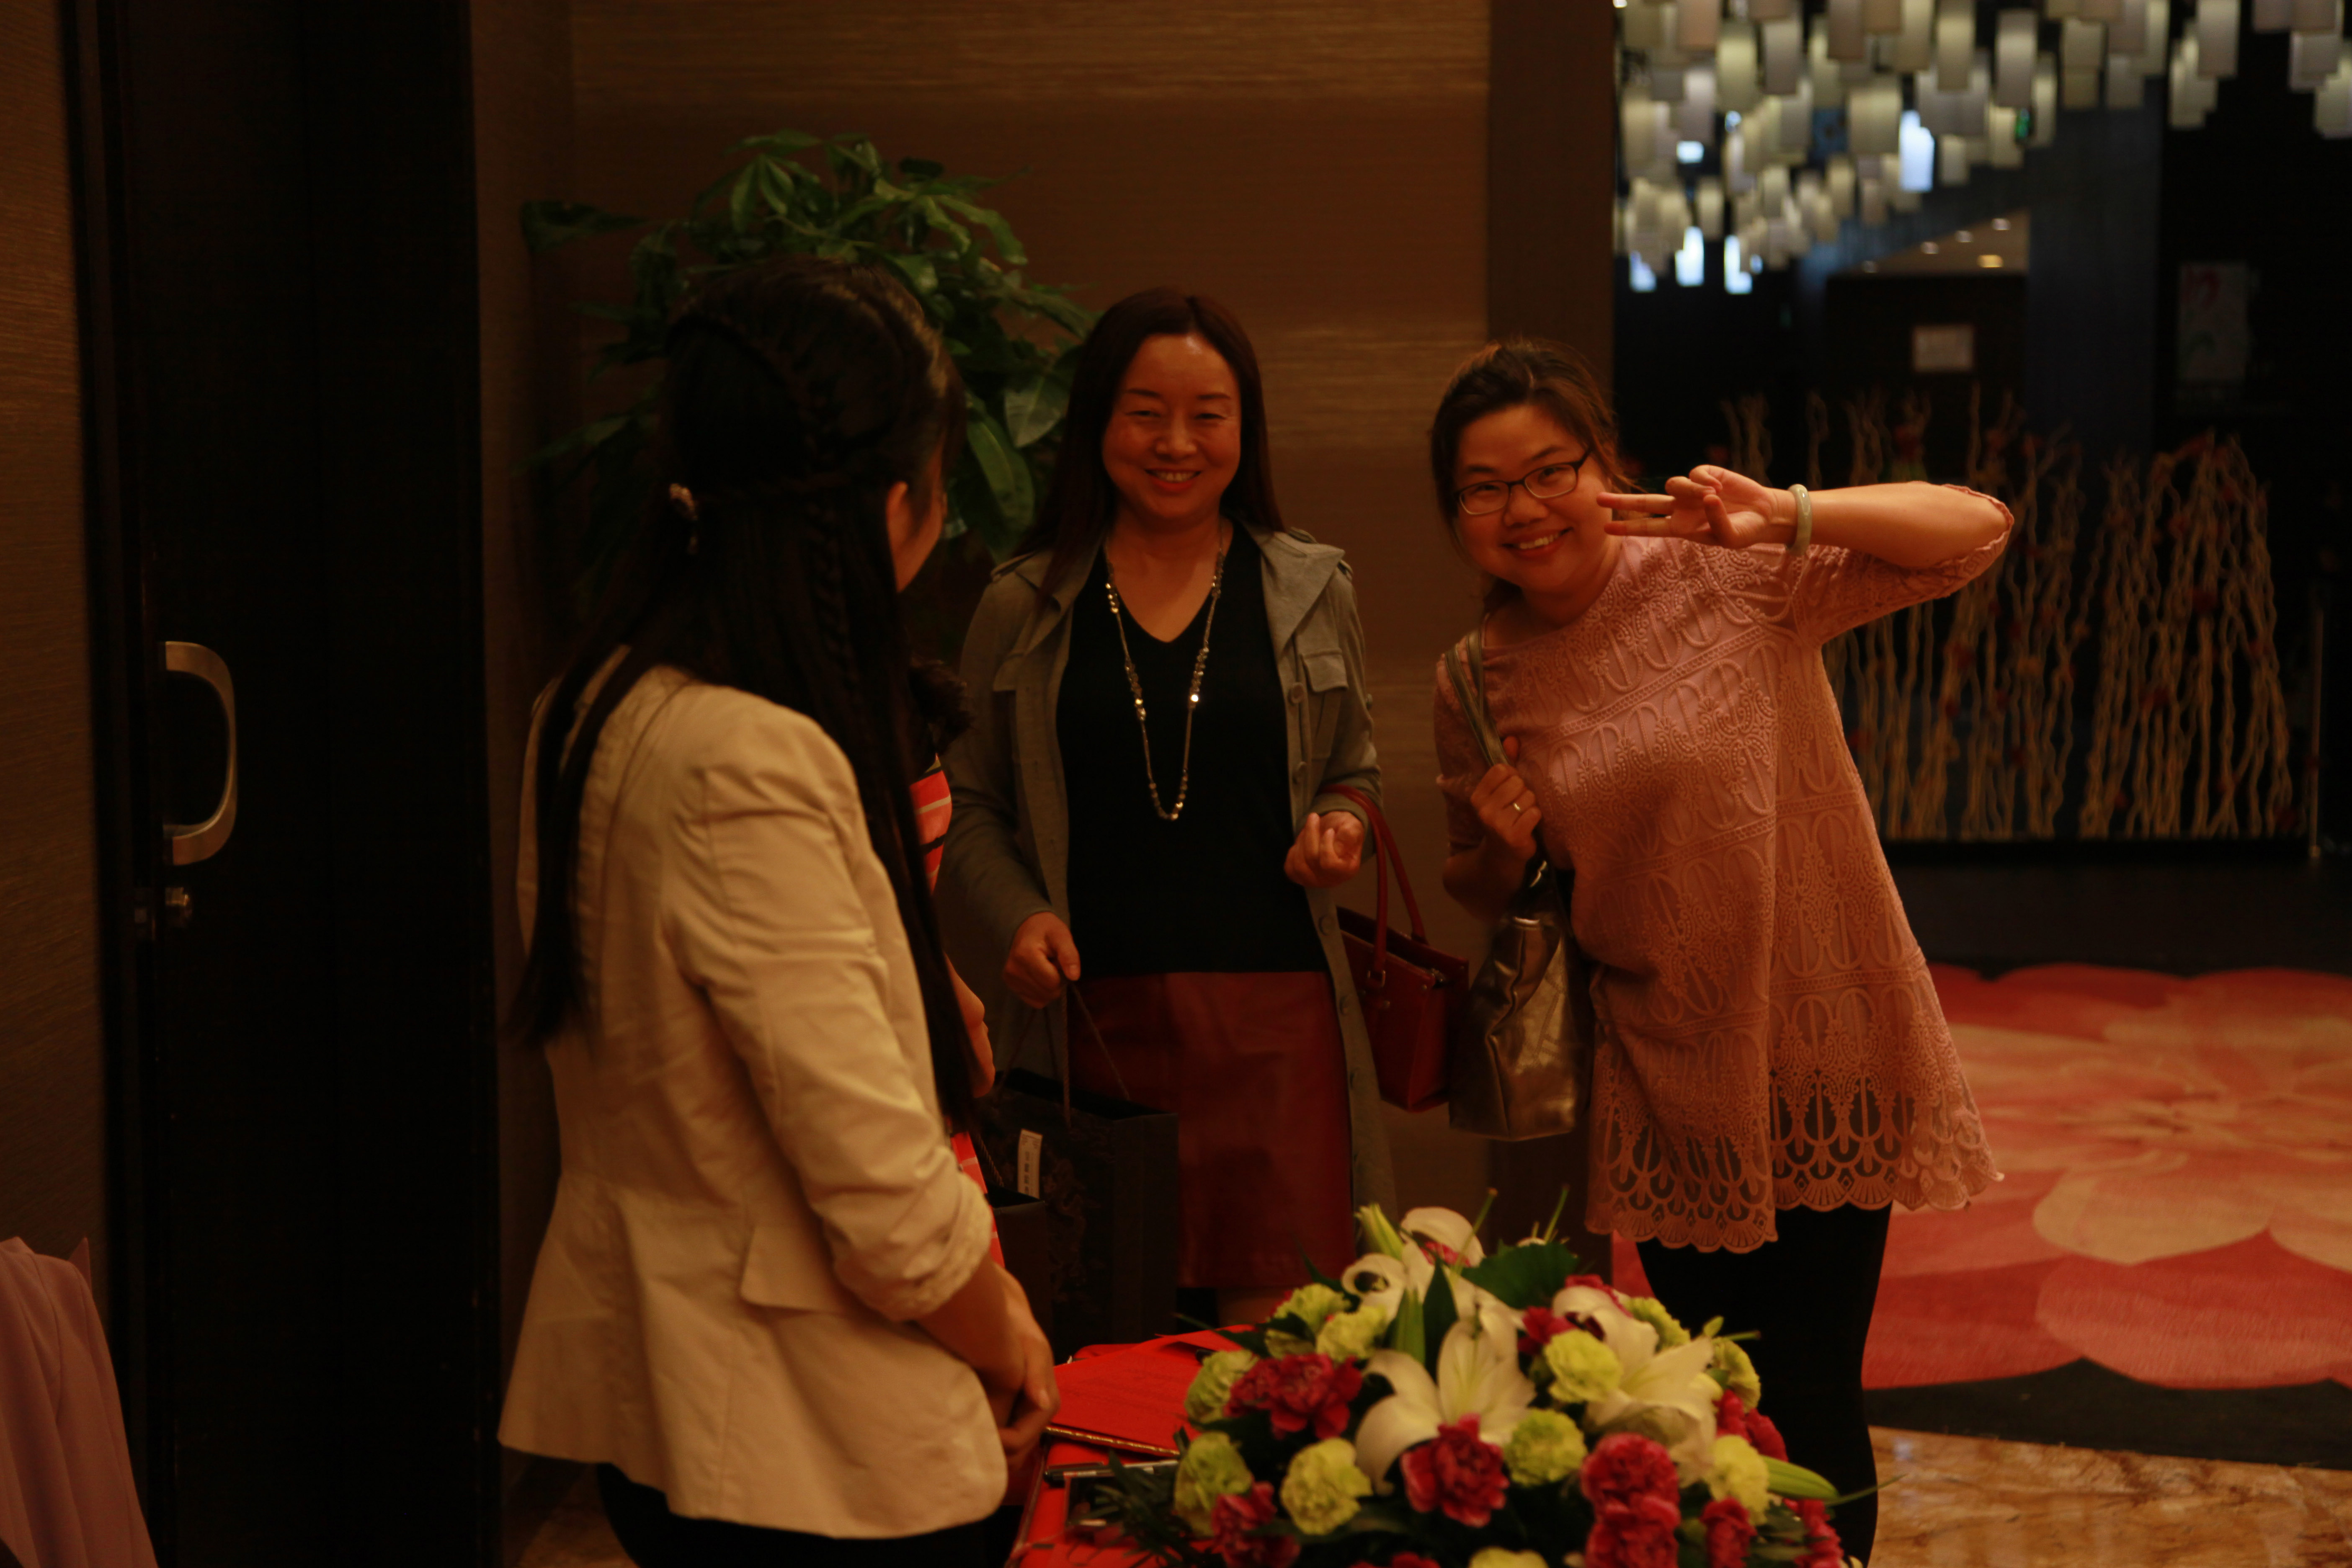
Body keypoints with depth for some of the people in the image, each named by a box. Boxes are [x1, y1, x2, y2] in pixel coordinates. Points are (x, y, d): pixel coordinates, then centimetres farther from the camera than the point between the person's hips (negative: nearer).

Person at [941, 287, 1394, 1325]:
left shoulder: (1310, 591, 9)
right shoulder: (1026, 607, 7)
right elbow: (968, 807, 12)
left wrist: (1341, 826, -2)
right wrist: (1017, 919, -5)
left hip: (1275, 1013, 0)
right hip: (1095, 1016, 0)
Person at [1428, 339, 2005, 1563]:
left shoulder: (1730, 573, -10)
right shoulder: (1478, 681, 1)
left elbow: (1975, 529, -14)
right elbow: (1485, 892, 14)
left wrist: (1789, 517, -27)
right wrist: (1507, 848, -9)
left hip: (1818, 1055, -3)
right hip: (1667, 1082, 3)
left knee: (1812, 1409, 1)